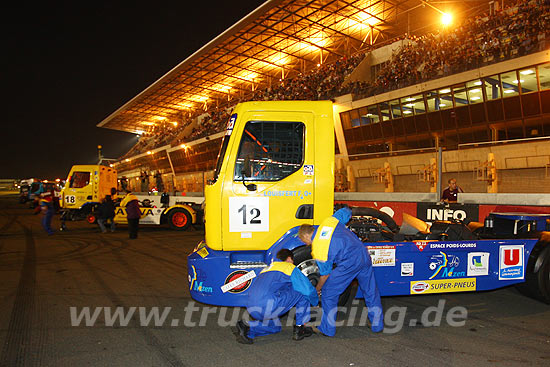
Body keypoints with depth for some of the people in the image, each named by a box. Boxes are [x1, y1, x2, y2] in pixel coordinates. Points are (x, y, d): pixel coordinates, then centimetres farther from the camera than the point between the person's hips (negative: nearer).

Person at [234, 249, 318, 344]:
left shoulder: (267, 269, 32)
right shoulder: (290, 267, 11)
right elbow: (308, 290, 11)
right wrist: (316, 301, 30)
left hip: (251, 309, 8)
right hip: (268, 305, -8)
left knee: (275, 326, 32)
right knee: (303, 294, 9)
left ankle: (247, 329, 10)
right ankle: (299, 330, 14)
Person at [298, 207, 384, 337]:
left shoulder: (317, 250, 0)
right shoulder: (328, 221, 11)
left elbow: (325, 274, 7)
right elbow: (346, 211, 23)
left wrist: (317, 289, 24)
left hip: (349, 263, -7)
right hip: (364, 254, 7)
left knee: (328, 293, 11)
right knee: (371, 291, 22)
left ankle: (327, 329, 21)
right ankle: (377, 325, 36)